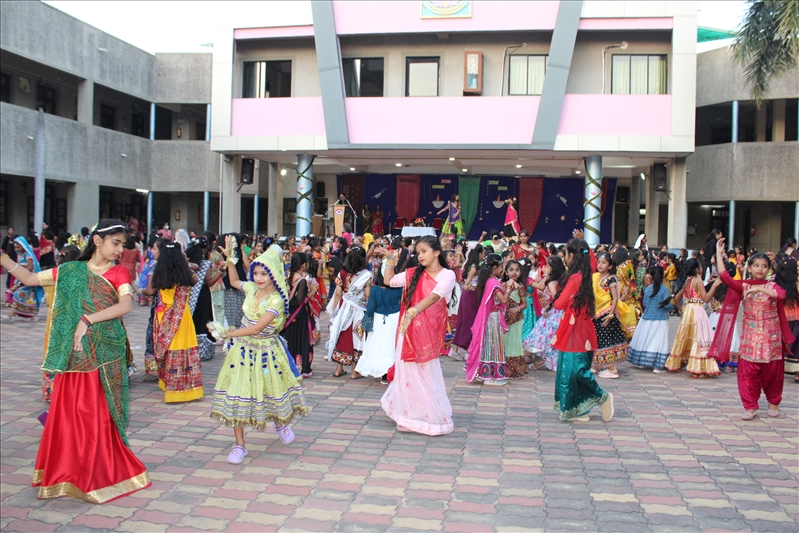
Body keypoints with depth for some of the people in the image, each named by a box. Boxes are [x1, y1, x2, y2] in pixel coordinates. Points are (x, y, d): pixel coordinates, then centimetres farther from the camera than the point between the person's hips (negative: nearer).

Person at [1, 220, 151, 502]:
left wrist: (88, 319, -20)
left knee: (97, 413, 4)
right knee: (68, 411, 7)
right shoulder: (69, 270, 7)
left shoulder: (118, 272, 0)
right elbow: (30, 279, 11)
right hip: (73, 353, 2)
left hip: (104, 354, -2)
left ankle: (97, 472, 18)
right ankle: (67, 470, 22)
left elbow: (126, 305, -16)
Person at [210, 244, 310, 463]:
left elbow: (257, 328, -24)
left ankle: (280, 423, 45)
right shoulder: (252, 288, -1)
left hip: (265, 351, -5)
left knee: (272, 389, 12)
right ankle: (240, 444, 12)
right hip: (243, 348, 5)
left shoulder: (276, 300, -19)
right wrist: (230, 257, 12)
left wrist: (229, 333, -17)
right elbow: (234, 281, 22)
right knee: (237, 393, 2)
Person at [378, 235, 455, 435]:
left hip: (429, 331, -4)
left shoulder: (447, 275, -7)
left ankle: (432, 415, 19)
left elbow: (434, 296, -24)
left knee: (425, 373, 4)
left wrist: (412, 312, -38)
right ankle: (411, 415, 22)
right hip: (409, 329, 4)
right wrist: (390, 260, 10)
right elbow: (389, 281, 20)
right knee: (409, 371, 8)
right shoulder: (413, 273, 7)